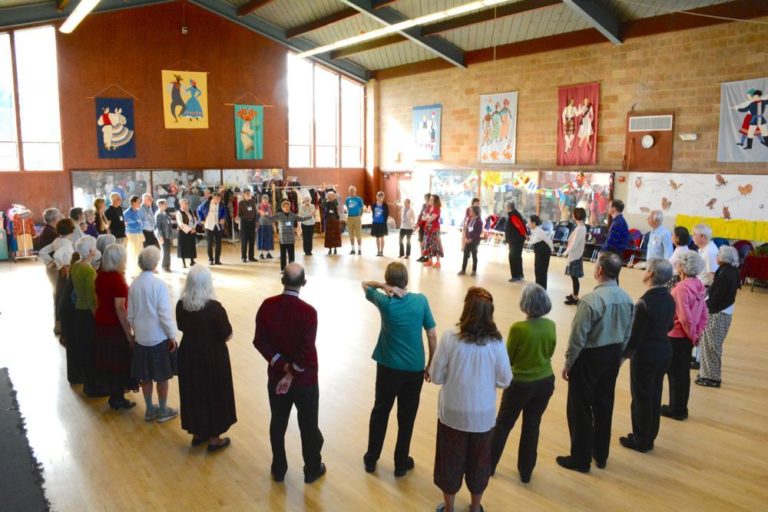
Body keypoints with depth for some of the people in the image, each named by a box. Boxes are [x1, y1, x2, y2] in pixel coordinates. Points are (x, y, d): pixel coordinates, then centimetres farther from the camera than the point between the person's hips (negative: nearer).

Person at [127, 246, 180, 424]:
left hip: (141, 337, 5)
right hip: (159, 337, -5)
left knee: (145, 376, 15)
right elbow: (164, 314, -17)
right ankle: (163, 411, 20)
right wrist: (172, 336, -8)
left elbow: (130, 314, 5)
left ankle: (150, 410, 27)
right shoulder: (159, 284, -18)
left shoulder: (134, 284, -3)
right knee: (162, 376, 9)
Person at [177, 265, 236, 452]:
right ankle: (214, 439, 22)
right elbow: (227, 335, -17)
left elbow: (182, 327, 9)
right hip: (212, 357, -5)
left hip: (188, 354, 5)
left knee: (193, 392, 19)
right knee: (214, 394, 10)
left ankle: (197, 433, 33)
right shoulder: (214, 307, -23)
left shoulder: (181, 304, -7)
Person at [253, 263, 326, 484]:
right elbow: (306, 351, -24)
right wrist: (292, 373, -10)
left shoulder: (267, 305, -10)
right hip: (304, 380, -3)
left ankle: (278, 470, 34)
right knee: (308, 426, 15)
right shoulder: (308, 312, -22)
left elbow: (260, 341, -9)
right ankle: (312, 469, 31)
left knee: (277, 424, 20)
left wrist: (282, 366, -9)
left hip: (275, 376, 4)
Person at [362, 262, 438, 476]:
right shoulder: (421, 300, -9)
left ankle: (371, 459, 30)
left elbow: (365, 284, 8)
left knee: (380, 413, 18)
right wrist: (431, 365, 6)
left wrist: (383, 286, -11)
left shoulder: (385, 302, -11)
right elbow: (432, 335, -5)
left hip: (388, 367, 0)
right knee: (407, 418, 14)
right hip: (414, 369, 0)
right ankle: (401, 463, 26)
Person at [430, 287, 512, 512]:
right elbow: (505, 380, -5)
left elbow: (436, 376, -12)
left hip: (452, 412, -1)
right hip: (483, 414, 1)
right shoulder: (496, 342, -15)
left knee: (450, 460, 19)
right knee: (479, 460, 22)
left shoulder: (449, 337, -19)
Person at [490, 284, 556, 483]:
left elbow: (508, 359, -13)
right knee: (532, 426, 18)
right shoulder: (550, 326, -9)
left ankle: (489, 465, 30)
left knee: (503, 425, 16)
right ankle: (526, 472, 29)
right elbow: (549, 353, 6)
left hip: (521, 383, -4)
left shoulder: (518, 328, -25)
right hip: (545, 382, 4)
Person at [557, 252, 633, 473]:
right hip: (613, 356, 7)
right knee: (604, 406, 20)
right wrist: (617, 357, 20)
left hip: (589, 357, -7)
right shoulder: (627, 299, -3)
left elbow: (578, 337, -20)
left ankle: (581, 459, 19)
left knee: (580, 408, 8)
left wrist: (568, 363, -7)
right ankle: (601, 455, 34)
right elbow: (627, 334, 6)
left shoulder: (590, 300, -25)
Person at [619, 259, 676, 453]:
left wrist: (623, 355, -8)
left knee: (641, 397, 8)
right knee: (654, 395, 18)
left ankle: (641, 441, 21)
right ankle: (649, 437, 32)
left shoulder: (645, 302, -24)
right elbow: (669, 326, 13)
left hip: (645, 355, -7)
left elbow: (635, 336, -20)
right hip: (664, 351, 7)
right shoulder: (669, 299, -1)